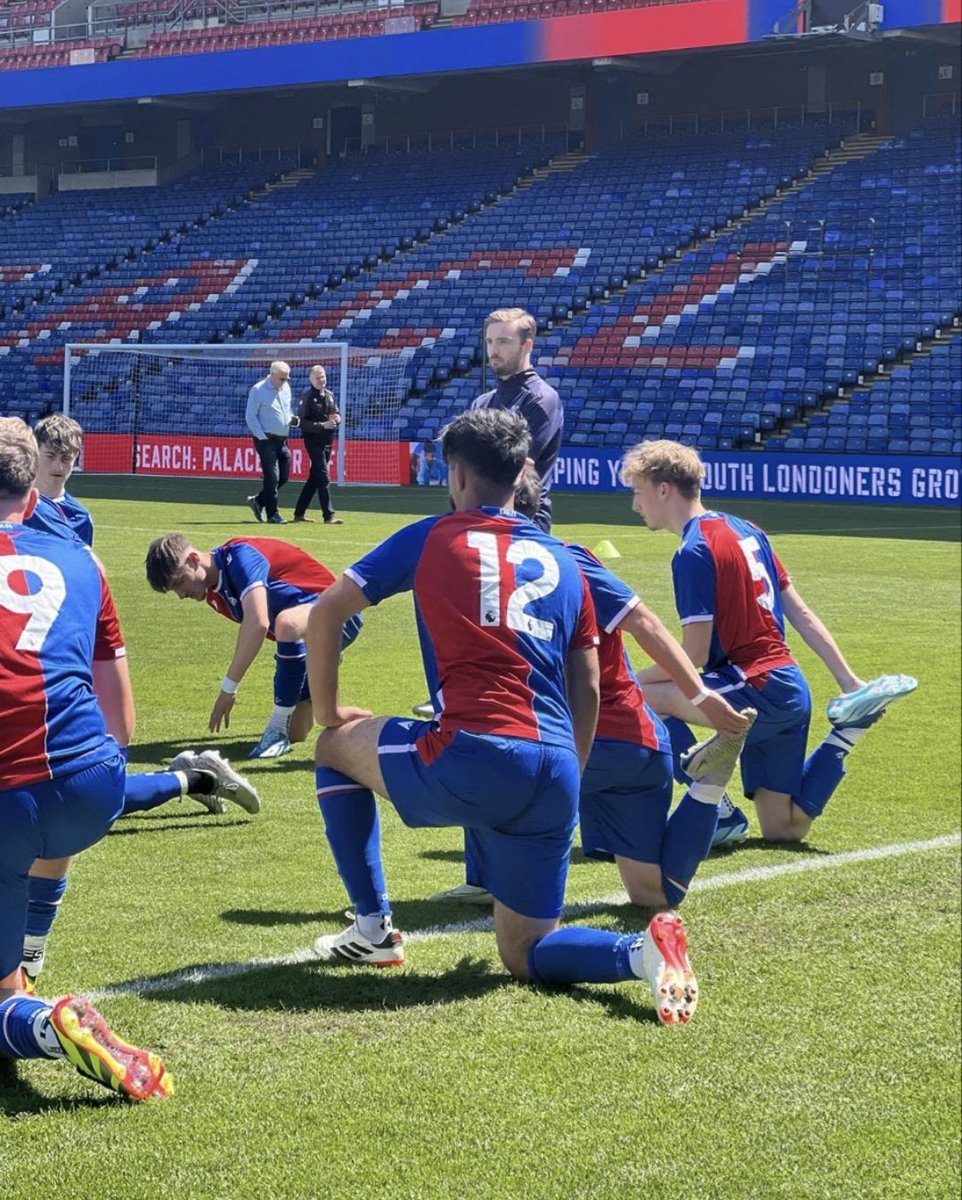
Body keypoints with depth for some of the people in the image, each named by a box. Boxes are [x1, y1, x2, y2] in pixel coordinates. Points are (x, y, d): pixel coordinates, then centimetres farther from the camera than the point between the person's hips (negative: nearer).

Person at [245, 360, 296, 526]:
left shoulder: (286, 388, 12)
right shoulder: (258, 390, -9)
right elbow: (250, 416, -9)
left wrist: (292, 419, 2)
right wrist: (262, 436, -14)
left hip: (282, 439, 7)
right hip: (266, 439, -7)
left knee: (284, 477, 8)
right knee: (272, 477, -8)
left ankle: (258, 502, 25)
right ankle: (272, 515, -2)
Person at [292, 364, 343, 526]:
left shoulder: (330, 395, 13)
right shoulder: (307, 397, -9)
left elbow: (336, 413, 23)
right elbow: (302, 423, -14)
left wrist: (337, 418, -2)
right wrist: (323, 425, -22)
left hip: (328, 441, 8)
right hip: (314, 441, -8)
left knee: (314, 478, 12)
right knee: (323, 477, -12)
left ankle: (299, 512, 21)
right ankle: (328, 515, -13)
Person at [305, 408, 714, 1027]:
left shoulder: (433, 537, 9)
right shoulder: (561, 561, 19)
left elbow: (326, 612, 10)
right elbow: (587, 691, 19)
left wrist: (327, 713, 22)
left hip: (470, 760, -4)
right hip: (553, 778, 5)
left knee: (337, 746, 26)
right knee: (525, 954, 17)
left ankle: (373, 928, 23)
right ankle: (642, 951, -13)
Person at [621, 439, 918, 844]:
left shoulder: (693, 553, -14)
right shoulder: (744, 529, 14)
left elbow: (694, 656, -16)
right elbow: (800, 614, 15)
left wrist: (633, 680, -4)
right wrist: (850, 682, 16)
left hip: (758, 691, -9)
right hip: (791, 691, 9)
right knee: (784, 830, 17)